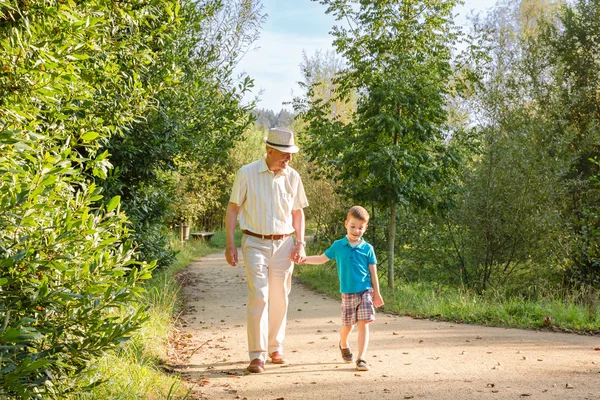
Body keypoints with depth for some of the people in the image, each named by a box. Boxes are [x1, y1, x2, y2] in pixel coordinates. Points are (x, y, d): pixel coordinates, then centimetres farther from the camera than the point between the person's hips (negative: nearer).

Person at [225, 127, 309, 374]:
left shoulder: (292, 177, 5)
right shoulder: (247, 173, -5)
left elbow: (298, 212, 14)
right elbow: (233, 208, -1)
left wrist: (300, 243, 5)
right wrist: (230, 244, -6)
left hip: (284, 244, 4)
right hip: (255, 244, -4)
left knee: (280, 299, 10)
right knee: (258, 297, -11)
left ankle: (275, 348, 26)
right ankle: (257, 355, -6)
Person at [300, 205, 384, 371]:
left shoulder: (367, 248, 1)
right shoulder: (338, 246, 3)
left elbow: (373, 272, 4)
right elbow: (322, 258, 14)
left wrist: (376, 293, 5)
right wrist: (305, 259, 1)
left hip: (365, 292, -1)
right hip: (348, 293, 1)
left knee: (363, 325, -8)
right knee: (347, 325, 10)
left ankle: (361, 358, -6)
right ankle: (344, 345, 41)